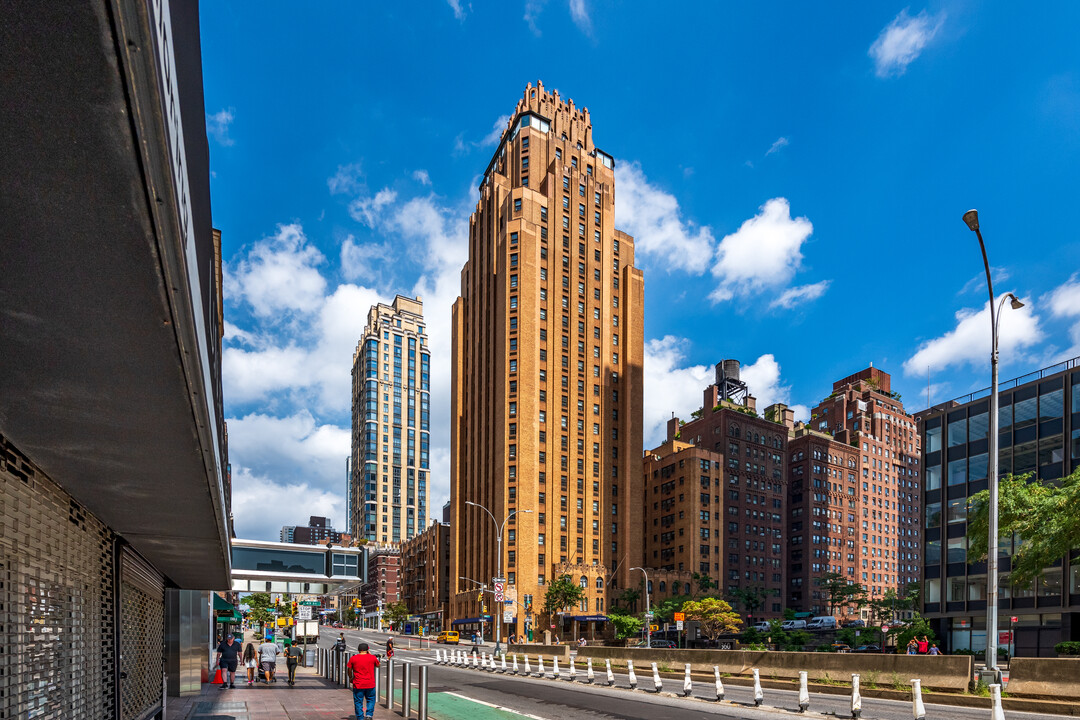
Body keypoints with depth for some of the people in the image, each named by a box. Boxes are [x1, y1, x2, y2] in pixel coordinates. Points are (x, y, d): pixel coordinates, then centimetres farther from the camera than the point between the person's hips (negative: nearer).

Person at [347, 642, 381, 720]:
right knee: (371, 700, 16)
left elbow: (349, 670, 5)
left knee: (358, 702, 9)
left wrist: (351, 678, 23)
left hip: (358, 685, 0)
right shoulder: (372, 657, -2)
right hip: (370, 684, 1)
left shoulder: (353, 658, -2)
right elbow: (378, 665, 17)